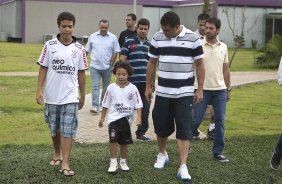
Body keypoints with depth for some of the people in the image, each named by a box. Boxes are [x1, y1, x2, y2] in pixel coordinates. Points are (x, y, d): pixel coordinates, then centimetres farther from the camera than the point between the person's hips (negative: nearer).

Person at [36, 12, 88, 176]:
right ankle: (57, 153, 37)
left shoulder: (79, 49, 0)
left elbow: (81, 73, 6)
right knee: (54, 128, 15)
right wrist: (39, 90, -6)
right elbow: (43, 69, 1)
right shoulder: (50, 45, -1)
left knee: (68, 130, -6)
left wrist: (82, 96, 9)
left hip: (70, 97, -1)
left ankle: (65, 163, -5)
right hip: (51, 96, 1)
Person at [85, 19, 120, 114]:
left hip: (107, 67, 0)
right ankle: (95, 106, -10)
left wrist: (111, 64, -5)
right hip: (95, 66, 0)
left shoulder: (113, 37, 1)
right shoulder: (92, 37, 5)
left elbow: (115, 52, 1)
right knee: (95, 86, -7)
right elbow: (87, 50, 8)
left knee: (106, 87, 10)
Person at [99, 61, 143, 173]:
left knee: (124, 142, 11)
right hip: (114, 118, -1)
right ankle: (113, 162, -4)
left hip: (127, 119, 1)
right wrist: (102, 118, 12)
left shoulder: (132, 88, -3)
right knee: (113, 139, -13)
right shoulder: (111, 88, 0)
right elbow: (106, 104, 9)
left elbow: (138, 104, -2)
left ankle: (123, 161, 26)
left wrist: (139, 117, -13)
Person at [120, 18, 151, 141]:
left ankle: (141, 132, 17)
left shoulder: (150, 45, 13)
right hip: (131, 80, -4)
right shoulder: (129, 42, 0)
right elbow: (122, 59, -2)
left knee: (145, 108, 7)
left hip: (146, 81, 4)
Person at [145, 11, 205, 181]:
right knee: (161, 125, 11)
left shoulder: (193, 38, -7)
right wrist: (148, 86, 9)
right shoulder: (158, 38, 0)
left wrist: (200, 89, -3)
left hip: (185, 93, -3)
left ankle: (183, 167, -6)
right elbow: (152, 63, 9)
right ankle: (162, 154, 37)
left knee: (184, 129, -6)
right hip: (162, 91, 3)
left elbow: (200, 65, -1)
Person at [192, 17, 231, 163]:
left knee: (220, 122, 4)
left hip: (220, 90, 4)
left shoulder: (223, 47, 8)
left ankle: (218, 152, 12)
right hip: (202, 90, -4)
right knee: (196, 120, 0)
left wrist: (228, 89, 12)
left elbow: (225, 69, 14)